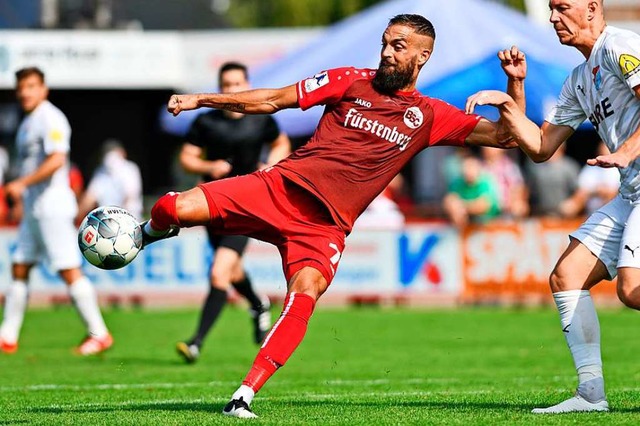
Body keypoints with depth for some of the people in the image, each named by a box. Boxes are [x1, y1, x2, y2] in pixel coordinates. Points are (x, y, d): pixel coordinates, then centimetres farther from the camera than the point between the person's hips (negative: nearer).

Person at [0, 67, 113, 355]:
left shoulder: (50, 119, -12)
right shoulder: (28, 122, 17)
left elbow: (57, 160, -24)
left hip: (52, 207, -10)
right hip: (33, 209, 10)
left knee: (69, 271, -9)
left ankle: (99, 334, -4)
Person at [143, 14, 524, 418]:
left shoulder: (430, 116, 11)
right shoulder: (351, 81, 11)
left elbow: (504, 136, 7)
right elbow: (274, 100, 13)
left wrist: (515, 83, -9)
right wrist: (201, 100, 9)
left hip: (325, 225, 0)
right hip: (279, 187, 0)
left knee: (304, 296, -31)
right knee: (175, 209, -19)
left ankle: (244, 396, -28)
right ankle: (152, 232, 21)